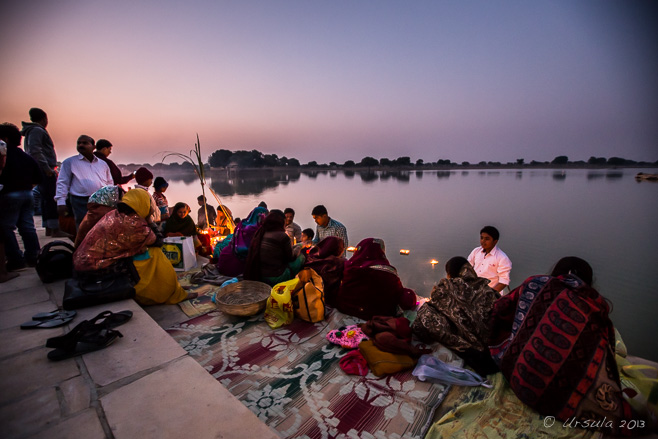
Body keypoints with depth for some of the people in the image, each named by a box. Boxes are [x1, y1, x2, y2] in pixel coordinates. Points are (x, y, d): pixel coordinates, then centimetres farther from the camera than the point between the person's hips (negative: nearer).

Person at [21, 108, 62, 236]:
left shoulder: (32, 131, 24)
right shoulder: (37, 131, -7)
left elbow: (32, 151, 25)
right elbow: (35, 151, -19)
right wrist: (47, 167, -22)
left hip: (42, 170, 10)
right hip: (45, 171, -10)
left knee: (46, 199, 10)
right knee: (52, 199, -12)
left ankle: (48, 229, 13)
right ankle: (55, 230, -14)